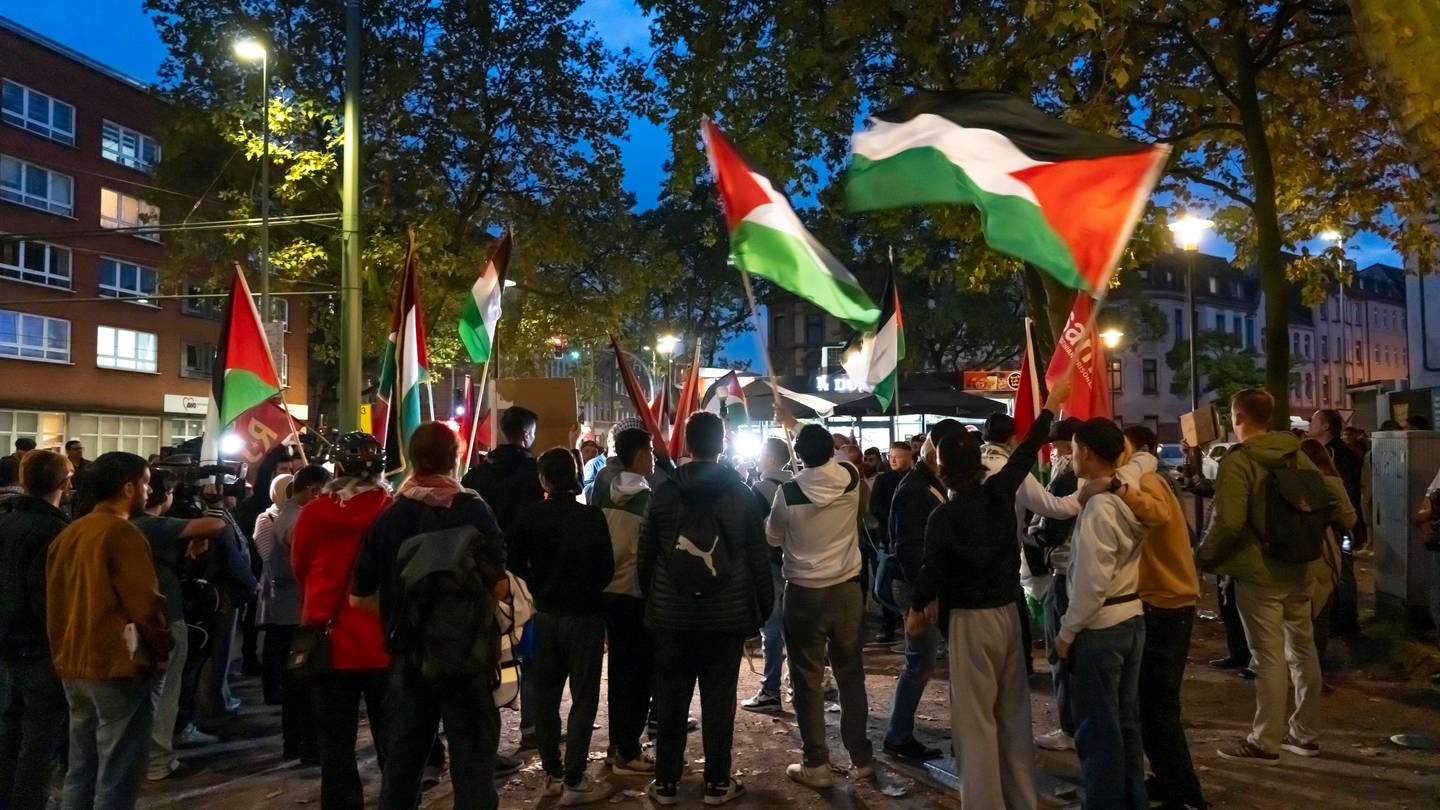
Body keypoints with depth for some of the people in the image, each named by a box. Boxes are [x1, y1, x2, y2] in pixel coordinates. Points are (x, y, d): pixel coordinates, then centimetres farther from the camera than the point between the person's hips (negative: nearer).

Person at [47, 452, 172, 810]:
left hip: (75, 665, 9)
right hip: (117, 666, -8)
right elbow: (144, 603, -18)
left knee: (80, 772, 16)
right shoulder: (122, 532, -16)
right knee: (117, 779, -1)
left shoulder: (68, 533, 9)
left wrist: (62, 650, 22)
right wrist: (161, 648, -2)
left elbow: (55, 600, 14)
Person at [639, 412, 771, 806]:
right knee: (719, 701, 7)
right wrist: (762, 607, 9)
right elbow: (758, 557, -1)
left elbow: (645, 555, 4)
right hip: (726, 614, 0)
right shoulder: (741, 493, -3)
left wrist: (651, 600, 18)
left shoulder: (665, 491, -2)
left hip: (672, 614, 1)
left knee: (671, 700, 8)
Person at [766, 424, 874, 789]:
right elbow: (843, 459, 18)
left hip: (804, 593, -3)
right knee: (851, 674, 15)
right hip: (848, 589, 3)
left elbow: (773, 537, 0)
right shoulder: (851, 479, -7)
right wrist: (823, 443, 25)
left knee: (808, 680, 7)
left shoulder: (788, 492, -15)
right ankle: (862, 757, 23)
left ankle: (816, 764, 13)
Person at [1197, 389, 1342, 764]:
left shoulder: (1237, 461, -15)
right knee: (1303, 650, 15)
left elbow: (1227, 523, -23)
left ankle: (1265, 742, 7)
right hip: (1298, 570, 7)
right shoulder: (1296, 455, 7)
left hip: (1259, 573, -7)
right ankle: (1305, 733, 26)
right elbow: (1330, 503, 9)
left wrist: (1202, 557, -8)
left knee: (1269, 657, -2)